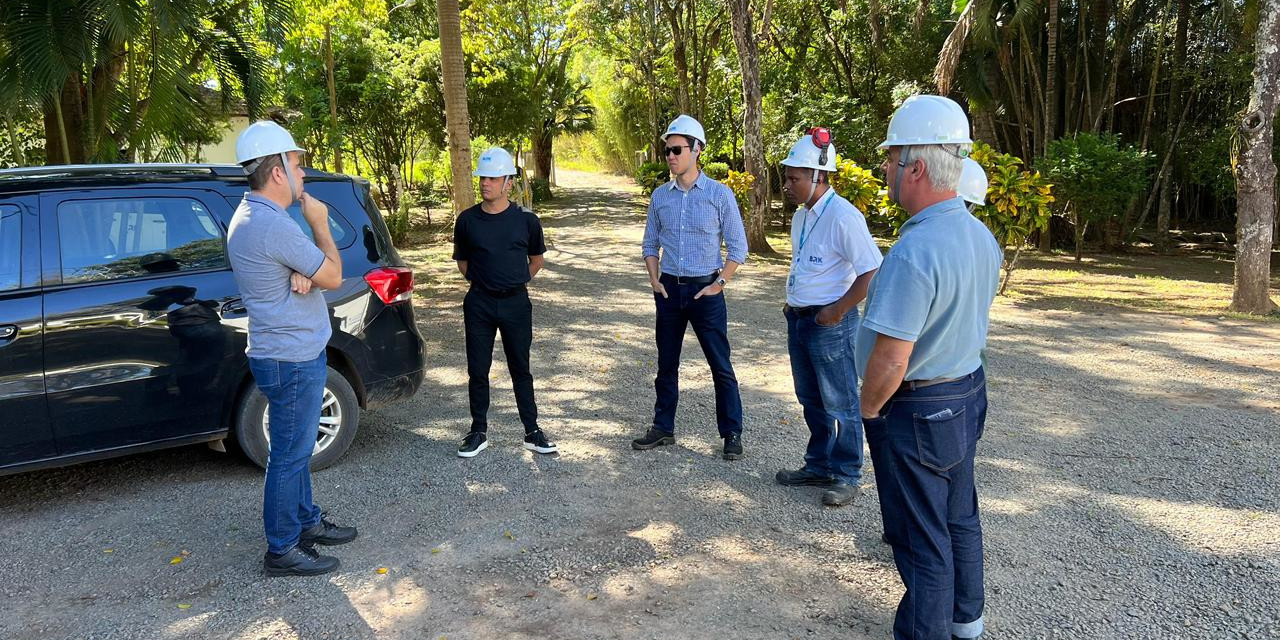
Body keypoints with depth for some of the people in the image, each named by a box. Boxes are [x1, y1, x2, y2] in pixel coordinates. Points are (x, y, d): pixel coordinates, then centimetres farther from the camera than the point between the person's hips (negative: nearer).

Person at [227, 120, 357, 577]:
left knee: (295, 448, 21)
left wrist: (303, 276, -12)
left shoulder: (247, 216, 10)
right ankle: (282, 551, 12)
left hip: (287, 354, 11)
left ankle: (307, 521, 35)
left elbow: (313, 268, 11)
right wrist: (319, 224, -5)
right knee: (290, 455, 0)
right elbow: (333, 277, -16)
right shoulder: (274, 225, -24)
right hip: (293, 360, -11)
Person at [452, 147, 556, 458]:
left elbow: (536, 259, 13)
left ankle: (532, 432, 17)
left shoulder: (526, 220, -2)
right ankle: (479, 432, 19)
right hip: (479, 304, 1)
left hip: (516, 302, -1)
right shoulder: (467, 220, 0)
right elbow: (462, 261, 14)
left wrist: (518, 282, 8)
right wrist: (482, 282, 6)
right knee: (477, 370, 6)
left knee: (520, 369, 8)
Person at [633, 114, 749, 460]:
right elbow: (650, 244, 14)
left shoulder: (719, 194, -6)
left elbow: (738, 247, -1)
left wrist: (720, 283, -8)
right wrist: (655, 280, 2)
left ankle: (732, 433, 13)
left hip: (705, 290, -4)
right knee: (666, 364, 12)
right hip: (669, 290, 4)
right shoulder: (660, 196, 5)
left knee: (721, 365, 2)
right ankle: (663, 428, 24)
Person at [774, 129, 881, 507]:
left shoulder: (843, 217, -19)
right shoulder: (801, 215, 9)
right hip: (798, 319, 9)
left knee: (840, 404, 4)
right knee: (811, 401, 18)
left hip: (830, 324, -9)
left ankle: (847, 477, 17)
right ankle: (819, 467, 32)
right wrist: (792, 303, 13)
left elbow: (872, 273, -20)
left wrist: (837, 311, -18)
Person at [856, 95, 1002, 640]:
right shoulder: (982, 237, 1)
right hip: (968, 395, 9)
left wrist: (869, 410, -11)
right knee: (959, 518, 23)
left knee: (921, 537, 7)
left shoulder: (914, 252, -29)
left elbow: (891, 360, -28)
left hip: (915, 412, -9)